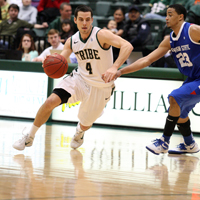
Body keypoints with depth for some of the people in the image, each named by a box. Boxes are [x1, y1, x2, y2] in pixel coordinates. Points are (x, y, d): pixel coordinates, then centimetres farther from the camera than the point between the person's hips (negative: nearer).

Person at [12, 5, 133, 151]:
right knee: (51, 102, -19)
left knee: (85, 125, 12)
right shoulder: (72, 41, -3)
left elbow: (127, 46, -31)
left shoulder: (101, 35, -21)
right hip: (79, 79, 3)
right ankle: (29, 137, -1)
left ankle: (79, 132, 53)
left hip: (100, 87, -3)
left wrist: (114, 67, -45)